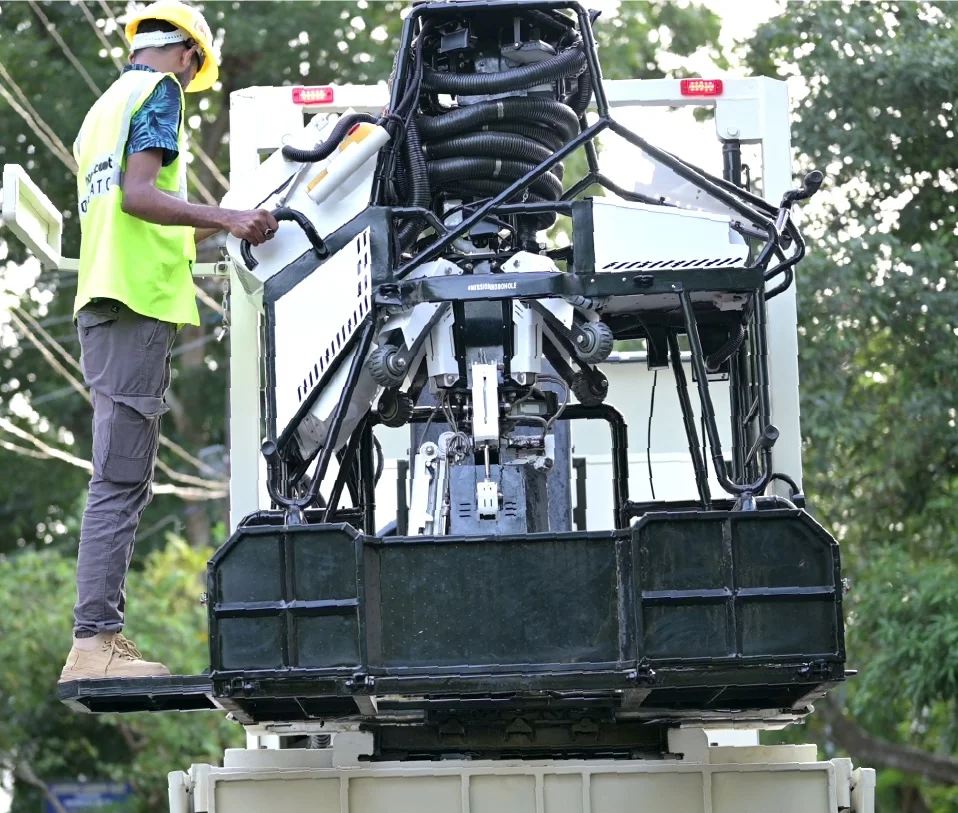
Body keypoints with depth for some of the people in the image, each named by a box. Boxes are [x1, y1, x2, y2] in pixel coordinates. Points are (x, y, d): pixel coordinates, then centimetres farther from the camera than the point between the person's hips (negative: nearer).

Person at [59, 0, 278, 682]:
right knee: (121, 479, -13)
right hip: (139, 299, -9)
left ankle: (101, 639, 4)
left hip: (101, 301, 9)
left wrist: (202, 230, 39)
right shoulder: (159, 89, 0)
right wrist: (229, 219, -21)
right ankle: (96, 640, -18)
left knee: (122, 478, 8)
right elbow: (138, 194, -14)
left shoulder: (104, 108, 27)